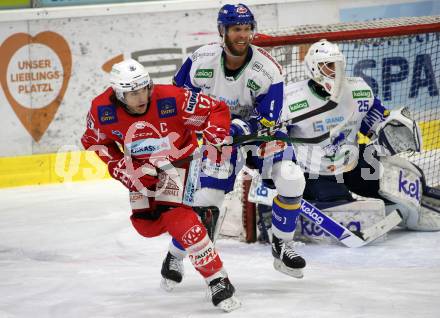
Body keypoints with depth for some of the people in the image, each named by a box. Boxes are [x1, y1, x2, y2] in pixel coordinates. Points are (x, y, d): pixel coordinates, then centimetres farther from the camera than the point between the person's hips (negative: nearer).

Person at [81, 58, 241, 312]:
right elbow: (95, 143, -2)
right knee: (146, 224, -1)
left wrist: (216, 141, -37)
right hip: (141, 166, 5)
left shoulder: (172, 99, -32)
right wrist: (122, 169, -14)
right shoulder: (103, 110, -22)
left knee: (173, 214, -24)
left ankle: (219, 281, -23)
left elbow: (216, 111, -21)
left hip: (178, 158, -5)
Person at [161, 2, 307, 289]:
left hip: (256, 132, 0)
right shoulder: (202, 60, -17)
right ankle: (174, 256, 12)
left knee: (291, 180, -19)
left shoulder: (268, 70, -22)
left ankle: (282, 246, 4)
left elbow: (265, 123, -22)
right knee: (206, 195, -12)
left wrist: (240, 128, -39)